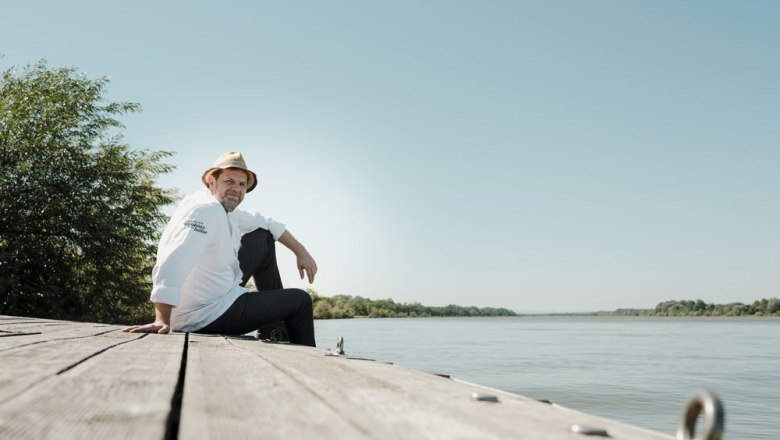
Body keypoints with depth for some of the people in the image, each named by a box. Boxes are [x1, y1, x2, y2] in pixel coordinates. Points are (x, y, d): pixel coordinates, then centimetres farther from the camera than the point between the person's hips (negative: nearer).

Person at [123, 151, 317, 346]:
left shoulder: (225, 208, 6)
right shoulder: (205, 209, -25)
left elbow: (264, 222, 19)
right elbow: (173, 264, -39)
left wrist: (300, 251, 13)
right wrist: (162, 321, -45)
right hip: (210, 315, -10)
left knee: (263, 237, 16)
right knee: (300, 300, 2)